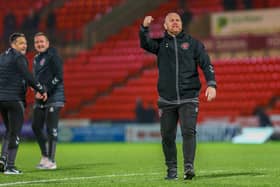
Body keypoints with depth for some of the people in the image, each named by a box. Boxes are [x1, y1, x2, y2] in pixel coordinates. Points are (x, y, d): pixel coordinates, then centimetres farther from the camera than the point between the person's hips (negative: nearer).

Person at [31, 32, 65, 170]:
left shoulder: (53, 56, -8)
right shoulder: (36, 59, 17)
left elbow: (59, 77, -14)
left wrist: (45, 90, -17)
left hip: (53, 98, -8)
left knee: (51, 129, -7)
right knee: (36, 126, 7)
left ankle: (51, 161, -3)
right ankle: (45, 156, 19)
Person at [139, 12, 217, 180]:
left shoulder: (193, 43, 7)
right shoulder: (160, 43, 9)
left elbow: (206, 64, 3)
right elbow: (145, 44, -10)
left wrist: (212, 84, -12)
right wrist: (144, 28, -29)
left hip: (188, 98, -1)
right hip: (166, 99, 2)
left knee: (188, 131, -15)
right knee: (167, 136, 3)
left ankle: (189, 166, -17)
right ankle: (172, 169, 14)